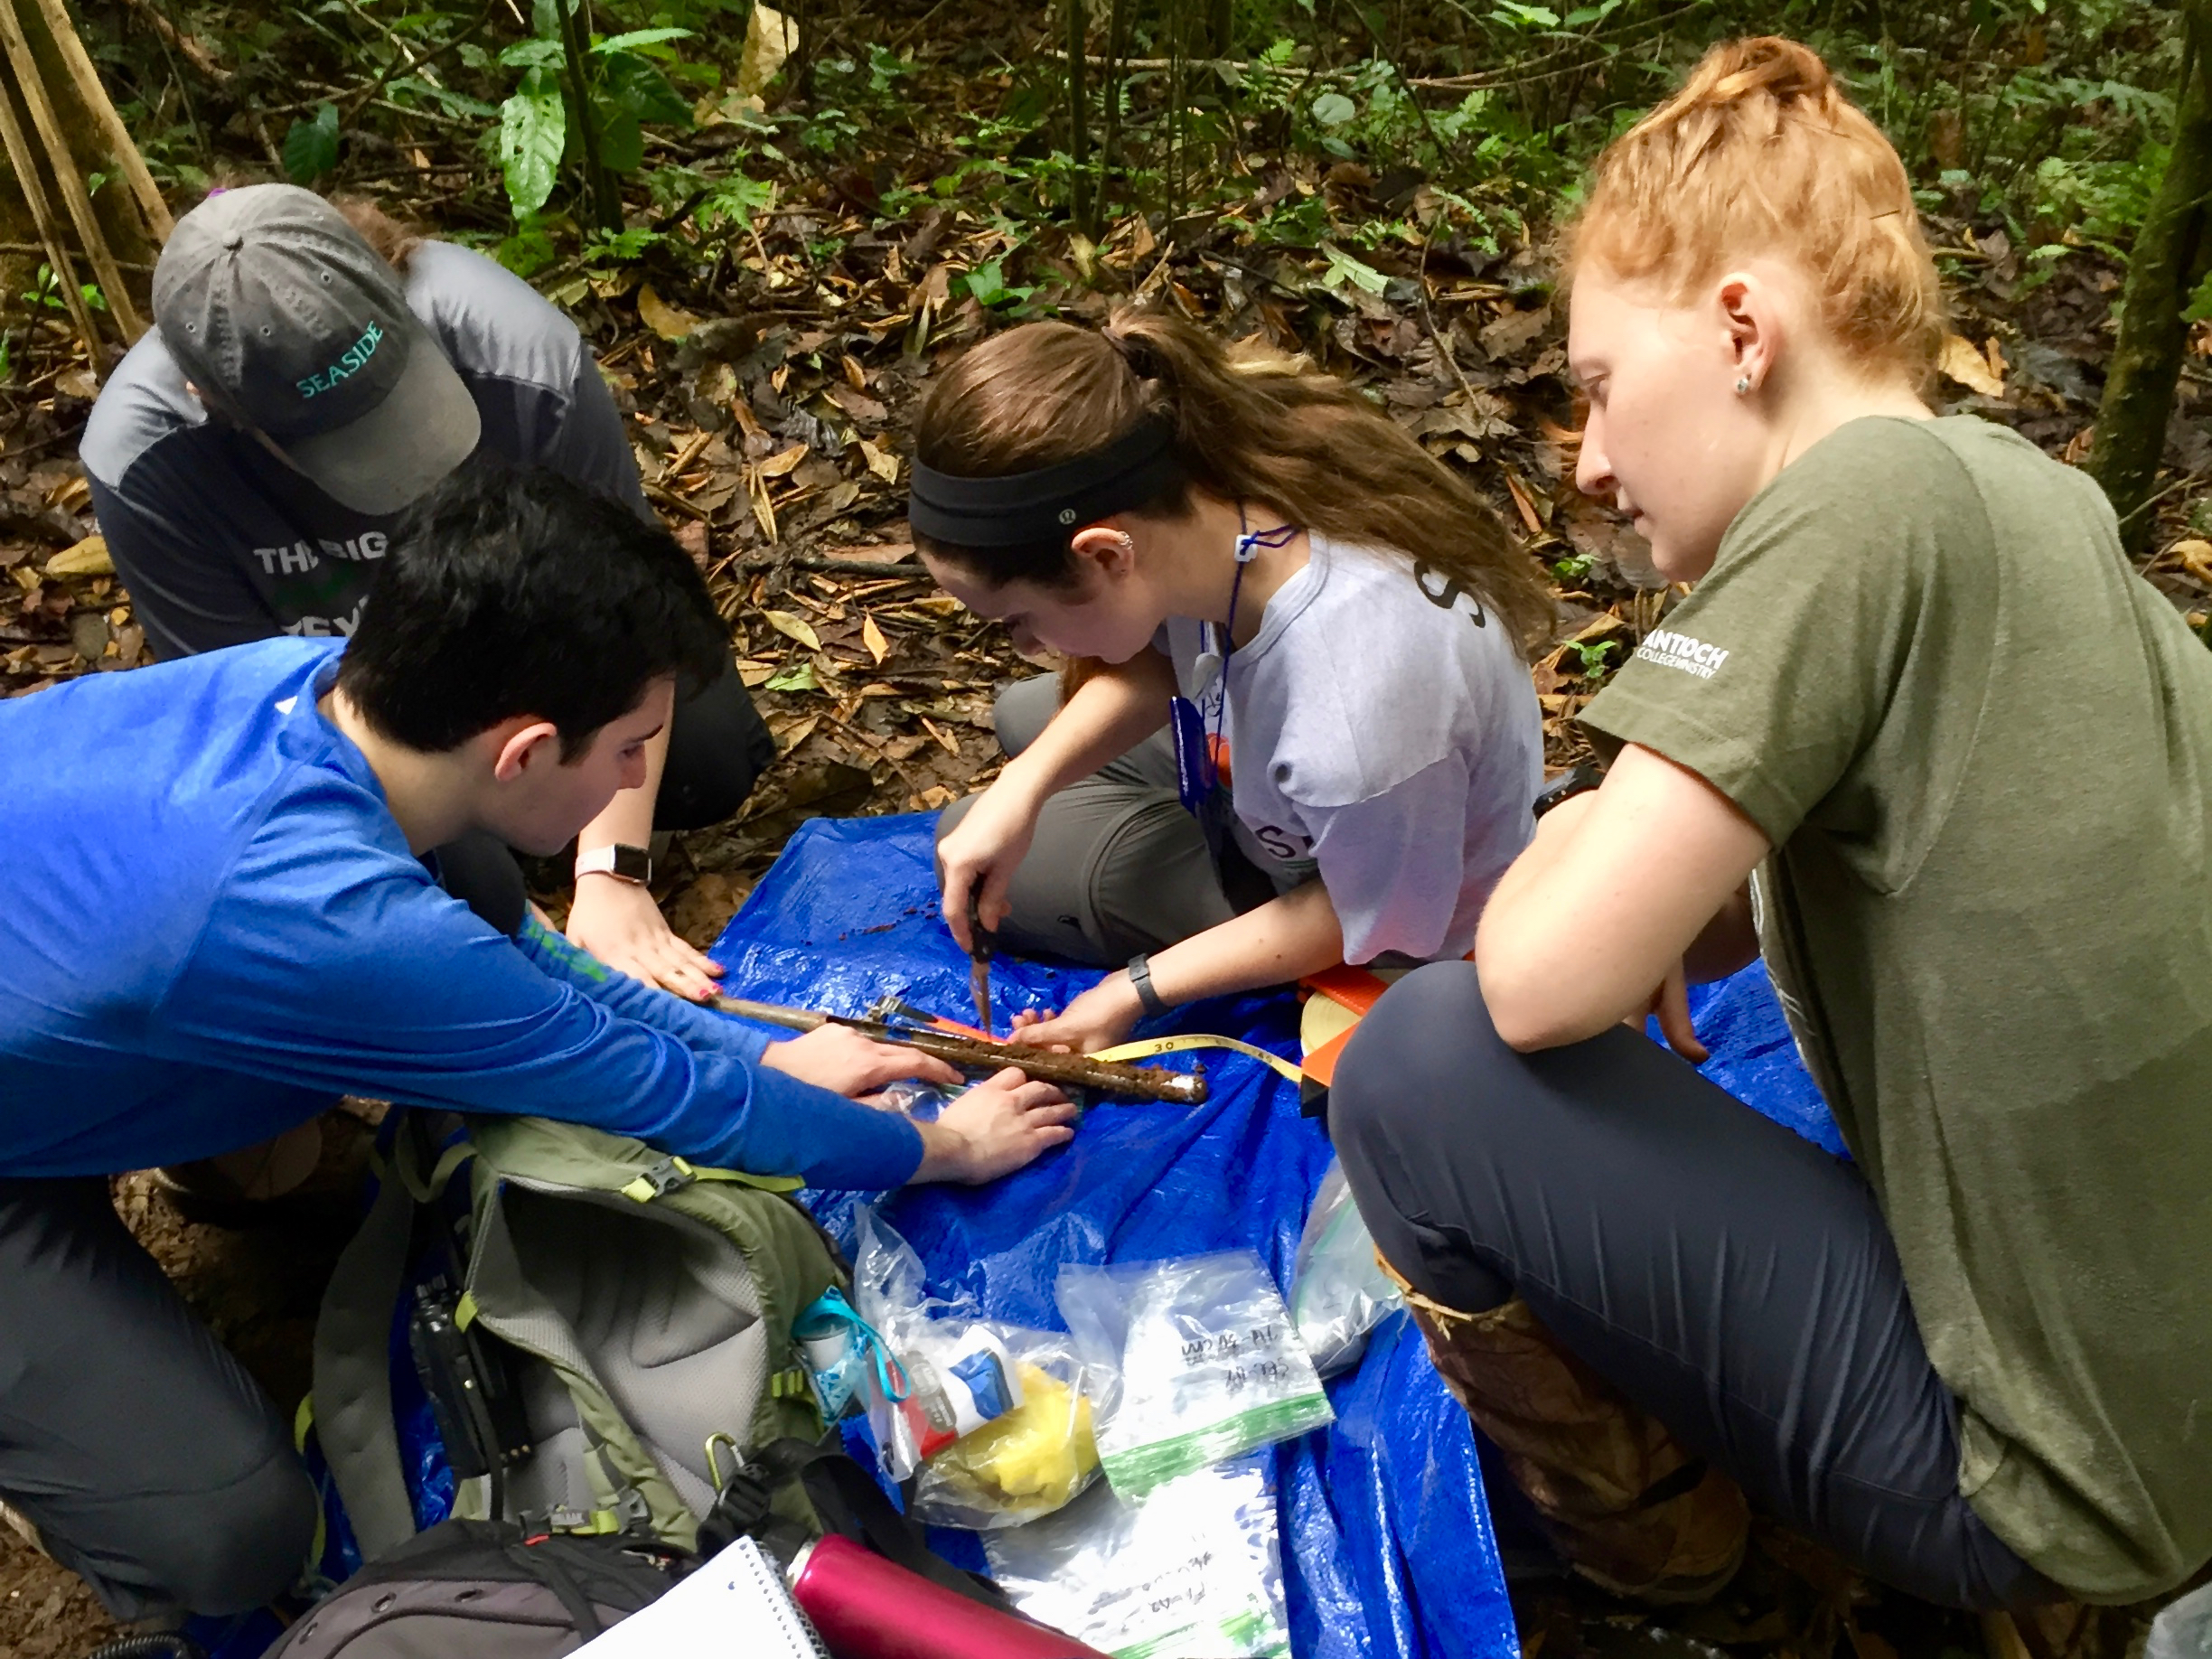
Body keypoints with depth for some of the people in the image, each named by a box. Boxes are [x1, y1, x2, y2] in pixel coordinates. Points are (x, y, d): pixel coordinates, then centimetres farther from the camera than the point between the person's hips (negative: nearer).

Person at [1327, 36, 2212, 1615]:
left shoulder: (1864, 493, -22)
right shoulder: (2026, 491, 3)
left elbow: (1546, 979, -25)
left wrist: (1569, 844, -5)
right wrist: (1675, 907, 3)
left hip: (2043, 1476, -9)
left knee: (1421, 1068, -15)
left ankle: (1646, 1534, 11)